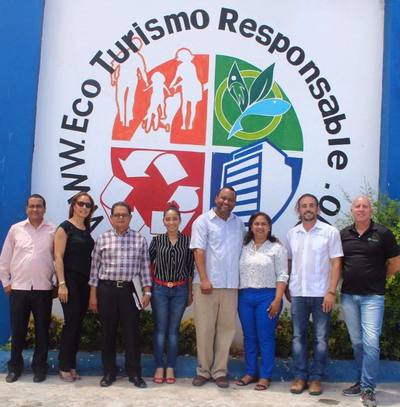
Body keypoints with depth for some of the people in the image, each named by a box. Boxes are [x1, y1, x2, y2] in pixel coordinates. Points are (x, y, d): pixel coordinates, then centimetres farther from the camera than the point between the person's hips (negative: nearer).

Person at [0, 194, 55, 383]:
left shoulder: (53, 231, 1)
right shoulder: (15, 229, 4)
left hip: (43, 289, -1)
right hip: (18, 287, 1)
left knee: (42, 330, 6)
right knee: (17, 330, 8)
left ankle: (39, 367, 19)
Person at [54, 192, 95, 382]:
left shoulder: (87, 230, 13)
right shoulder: (65, 227, -7)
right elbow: (58, 257, -12)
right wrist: (62, 284, -18)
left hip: (84, 281, 7)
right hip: (70, 280, -6)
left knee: (79, 323, 8)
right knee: (71, 322, -5)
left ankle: (72, 364, 17)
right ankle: (64, 366, 7)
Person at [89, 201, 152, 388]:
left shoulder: (140, 240, 3)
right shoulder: (102, 239, 2)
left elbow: (145, 267, 4)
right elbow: (95, 267, 3)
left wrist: (147, 291, -2)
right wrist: (93, 295, 1)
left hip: (129, 290, 0)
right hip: (106, 289, 0)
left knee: (132, 331, 3)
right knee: (108, 332, 8)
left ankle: (134, 373, 15)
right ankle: (109, 372, 21)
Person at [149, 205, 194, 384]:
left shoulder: (187, 241, 1)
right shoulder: (157, 240, 0)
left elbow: (190, 268, 5)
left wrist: (190, 292, 6)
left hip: (180, 290, 0)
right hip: (160, 289, 0)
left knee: (173, 330, 6)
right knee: (160, 329, 2)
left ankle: (170, 368, 14)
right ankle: (159, 368, 12)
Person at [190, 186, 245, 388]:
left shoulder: (239, 223, 12)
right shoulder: (203, 221, -1)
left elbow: (244, 248, 18)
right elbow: (199, 252, -8)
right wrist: (204, 279, -15)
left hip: (231, 285, 4)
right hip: (207, 283, -4)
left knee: (226, 329, 7)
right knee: (204, 329, 3)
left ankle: (220, 371, 17)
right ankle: (203, 370, 15)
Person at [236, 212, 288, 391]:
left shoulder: (277, 248, 0)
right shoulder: (244, 248, 10)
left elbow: (282, 276, -4)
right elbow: (238, 272, 11)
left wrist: (277, 300, -12)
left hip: (267, 296, -4)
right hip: (245, 296, 4)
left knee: (265, 337, 0)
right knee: (249, 337, 10)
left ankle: (265, 376, 10)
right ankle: (250, 372, 21)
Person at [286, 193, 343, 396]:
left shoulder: (330, 232, -3)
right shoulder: (292, 233, 7)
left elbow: (336, 263, -6)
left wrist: (331, 292, -12)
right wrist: (287, 287, 11)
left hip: (321, 294, -3)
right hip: (298, 293, 3)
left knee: (321, 338, 3)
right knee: (298, 336, 7)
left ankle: (316, 377, 14)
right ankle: (300, 376, 17)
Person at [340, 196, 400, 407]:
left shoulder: (383, 233, -3)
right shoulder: (343, 235, 6)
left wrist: (378, 279, 9)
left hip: (372, 296, -4)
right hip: (348, 296, 4)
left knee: (371, 342, -10)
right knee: (357, 342, 12)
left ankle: (367, 389, -1)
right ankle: (362, 381, 26)